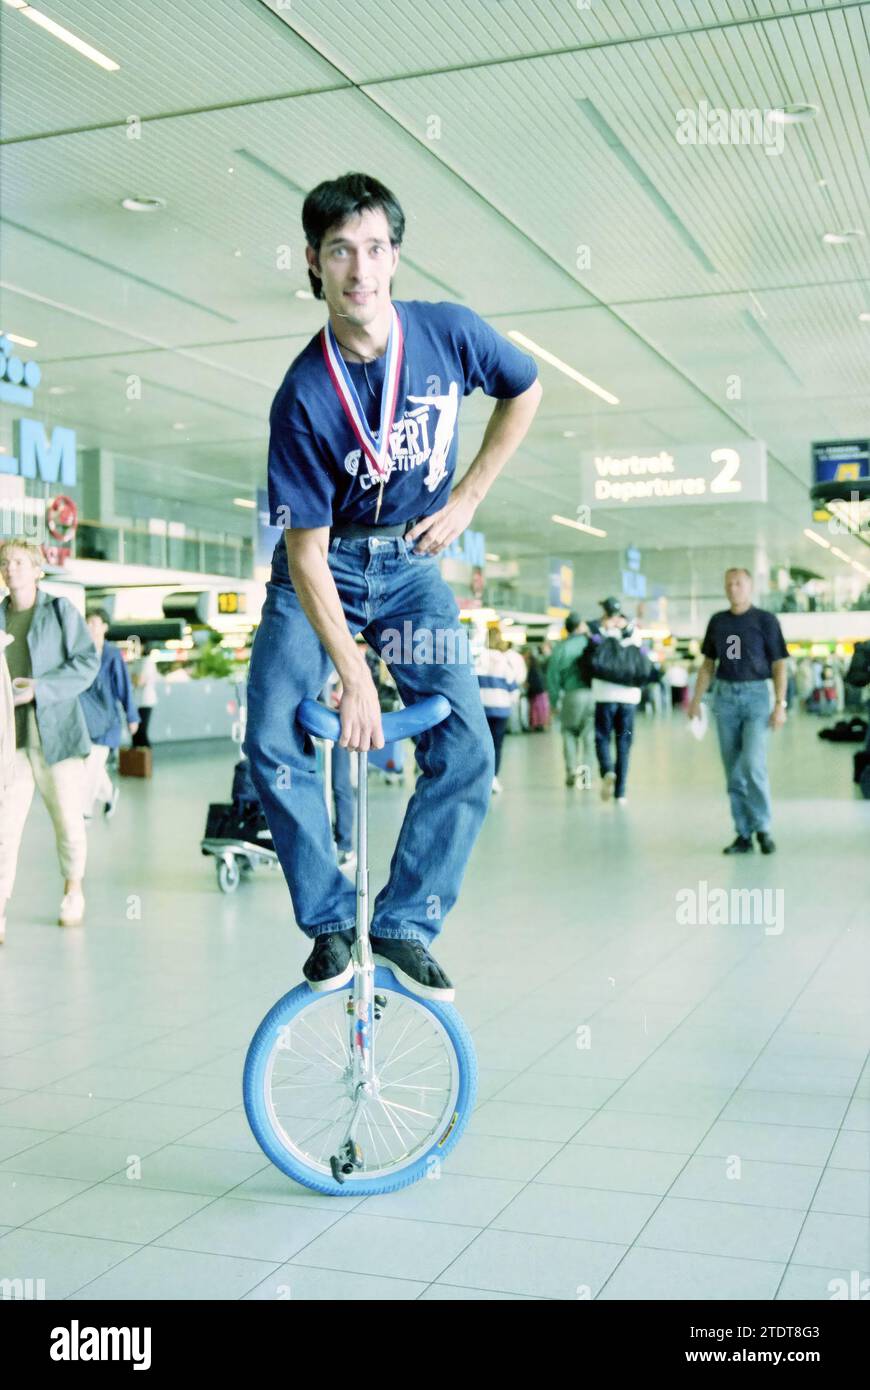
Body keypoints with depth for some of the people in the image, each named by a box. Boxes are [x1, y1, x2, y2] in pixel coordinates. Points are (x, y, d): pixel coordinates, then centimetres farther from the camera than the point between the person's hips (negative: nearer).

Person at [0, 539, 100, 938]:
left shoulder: (60, 610, 0)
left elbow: (87, 662, -6)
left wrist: (40, 689, -15)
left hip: (57, 731, -2)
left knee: (67, 817, 9)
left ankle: (73, 889, 32)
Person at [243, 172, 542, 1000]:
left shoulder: (448, 334, -14)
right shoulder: (304, 395, -22)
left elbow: (524, 391, 8)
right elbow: (306, 556, -21)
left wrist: (467, 498, 0)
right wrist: (355, 679, -26)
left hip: (410, 566, 2)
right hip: (323, 569, -2)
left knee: (466, 750, -12)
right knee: (274, 741, -17)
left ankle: (406, 924, 3)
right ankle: (328, 923, 1)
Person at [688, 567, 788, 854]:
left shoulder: (765, 620, -1)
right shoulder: (717, 621, 10)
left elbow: (779, 664, -2)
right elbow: (708, 664, 17)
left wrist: (780, 704, -9)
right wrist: (696, 699, 10)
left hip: (756, 694, -4)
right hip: (725, 696, 4)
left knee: (753, 765, -15)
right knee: (733, 771, 4)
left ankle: (763, 827, 3)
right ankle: (744, 834, 11)